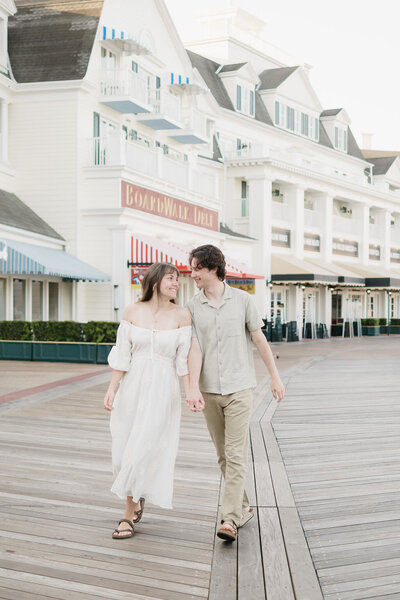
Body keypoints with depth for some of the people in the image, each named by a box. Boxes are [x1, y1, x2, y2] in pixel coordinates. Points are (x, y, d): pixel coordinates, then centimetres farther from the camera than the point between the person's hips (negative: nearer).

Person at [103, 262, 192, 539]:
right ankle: (138, 498, 34)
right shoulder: (133, 311, 0)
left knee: (142, 451, -6)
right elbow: (122, 355, 2)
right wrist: (112, 389, -2)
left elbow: (184, 358, -4)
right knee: (126, 451, 7)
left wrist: (190, 392, -12)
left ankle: (129, 514, 8)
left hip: (163, 391, -2)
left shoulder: (181, 314, -4)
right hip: (132, 387, 3)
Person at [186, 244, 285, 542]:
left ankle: (230, 519, -9)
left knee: (236, 454, -9)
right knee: (224, 455, 11)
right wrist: (193, 388, -16)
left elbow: (259, 339, 6)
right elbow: (194, 349, -4)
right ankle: (243, 508, 26)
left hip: (239, 387, -3)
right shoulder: (192, 307, 3)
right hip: (209, 391, 3)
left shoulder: (242, 300, -1)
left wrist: (275, 377, 7)